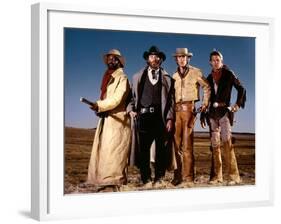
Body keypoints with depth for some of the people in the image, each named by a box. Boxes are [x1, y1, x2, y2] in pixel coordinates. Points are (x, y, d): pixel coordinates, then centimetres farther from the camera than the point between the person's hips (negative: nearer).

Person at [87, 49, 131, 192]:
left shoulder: (122, 78, -2)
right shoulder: (108, 78, 22)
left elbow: (117, 99, -14)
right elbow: (105, 98, 17)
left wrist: (99, 105, -21)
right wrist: (99, 107, -1)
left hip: (117, 120, -8)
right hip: (106, 119, 8)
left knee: (112, 152, -11)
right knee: (102, 151, 4)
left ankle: (113, 184, -12)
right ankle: (104, 183, 5)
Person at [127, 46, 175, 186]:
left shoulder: (167, 79, 15)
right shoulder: (138, 77, 19)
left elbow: (171, 100, 7)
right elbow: (132, 96, 15)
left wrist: (170, 118, -4)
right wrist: (131, 109, -3)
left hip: (161, 117, 0)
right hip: (143, 115, 0)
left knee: (161, 149, 0)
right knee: (143, 148, -3)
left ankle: (159, 178, 8)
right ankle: (146, 179, 3)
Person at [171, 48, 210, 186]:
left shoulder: (195, 72, 6)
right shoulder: (174, 76, 16)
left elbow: (206, 87, 15)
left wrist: (205, 103, 7)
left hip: (189, 109, -4)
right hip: (176, 110, 4)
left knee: (187, 144, -8)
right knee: (176, 143, 2)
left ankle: (188, 177, -5)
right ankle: (178, 176, 9)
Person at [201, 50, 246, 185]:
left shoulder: (228, 74, 2)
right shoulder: (210, 77, 15)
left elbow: (241, 89, 6)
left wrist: (238, 104, -4)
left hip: (224, 111, -5)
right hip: (212, 112, 5)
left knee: (226, 141, -18)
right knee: (214, 144, 3)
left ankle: (233, 175, -17)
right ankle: (216, 176, 8)